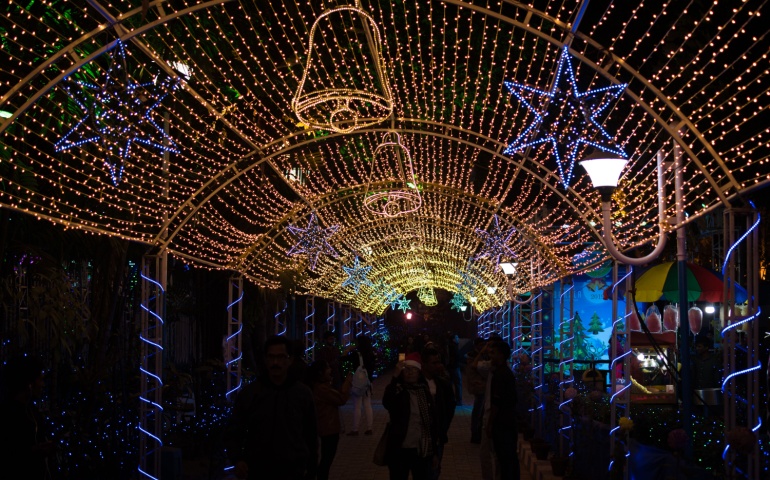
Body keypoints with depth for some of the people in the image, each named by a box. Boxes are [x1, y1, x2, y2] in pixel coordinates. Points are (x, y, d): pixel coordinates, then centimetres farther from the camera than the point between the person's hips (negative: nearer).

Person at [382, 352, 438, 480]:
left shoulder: (425, 391, 5)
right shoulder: (397, 390, -5)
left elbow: (433, 421, 8)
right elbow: (386, 403, -29)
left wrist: (434, 451, 7)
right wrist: (395, 376, -37)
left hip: (422, 450, 3)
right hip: (400, 450, -3)